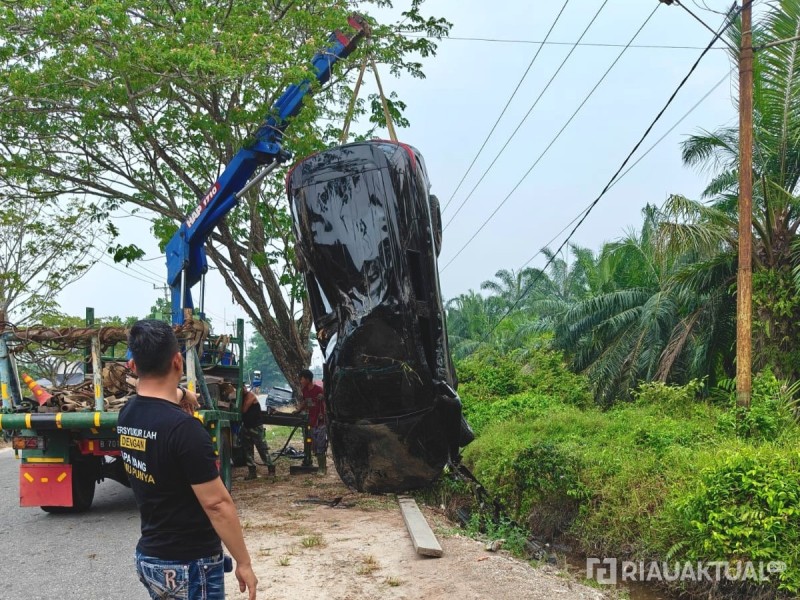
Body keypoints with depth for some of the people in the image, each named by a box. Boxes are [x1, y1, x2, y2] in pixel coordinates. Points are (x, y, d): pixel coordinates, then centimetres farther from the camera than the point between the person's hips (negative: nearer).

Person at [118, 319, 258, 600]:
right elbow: (216, 504, -22)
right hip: (188, 564, -8)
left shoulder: (127, 414, -1)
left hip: (147, 556, 8)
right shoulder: (183, 428, -26)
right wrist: (243, 562, -13)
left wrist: (180, 393, 44)